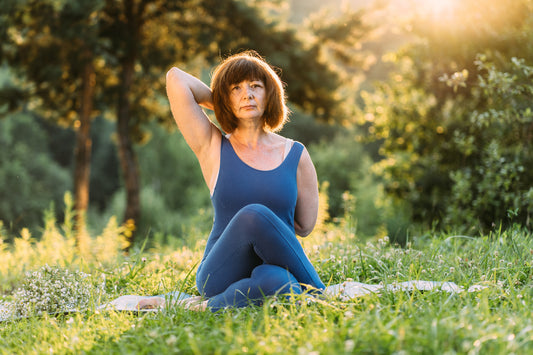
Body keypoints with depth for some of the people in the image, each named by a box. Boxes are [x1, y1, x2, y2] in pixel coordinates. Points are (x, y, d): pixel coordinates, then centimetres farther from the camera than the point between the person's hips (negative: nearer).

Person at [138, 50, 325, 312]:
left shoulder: (296, 156, 8)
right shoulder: (212, 147, 5)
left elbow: (305, 226, 12)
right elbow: (176, 78, -3)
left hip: (276, 267, 0)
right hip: (220, 277, 0)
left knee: (275, 282, -40)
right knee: (254, 215, -34)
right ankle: (317, 292, -14)